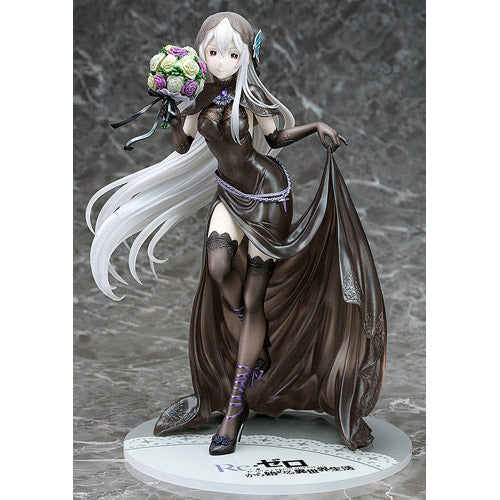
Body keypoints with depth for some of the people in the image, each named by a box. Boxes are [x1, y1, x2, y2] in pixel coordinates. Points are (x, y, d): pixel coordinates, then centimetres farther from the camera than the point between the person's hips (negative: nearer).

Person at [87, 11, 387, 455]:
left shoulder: (250, 99, -10)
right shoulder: (202, 98, -2)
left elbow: (275, 138, 6)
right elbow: (182, 147, 7)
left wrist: (316, 127, -7)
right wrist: (173, 112, -8)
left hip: (267, 195, -3)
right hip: (229, 193, 3)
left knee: (254, 298, -3)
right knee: (218, 264, -27)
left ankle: (235, 406, 2)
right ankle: (255, 346, 4)